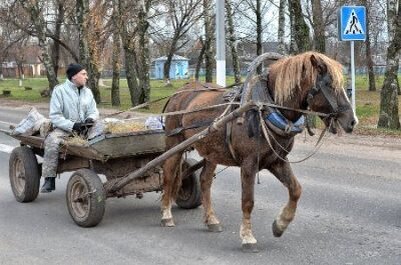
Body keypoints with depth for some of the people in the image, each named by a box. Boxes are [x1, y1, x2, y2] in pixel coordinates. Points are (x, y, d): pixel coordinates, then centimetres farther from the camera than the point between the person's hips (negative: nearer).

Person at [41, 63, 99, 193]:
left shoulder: (88, 92, 15)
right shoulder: (59, 90, -1)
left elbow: (93, 111, 16)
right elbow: (54, 115, -7)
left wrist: (90, 119, -10)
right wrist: (72, 125, -20)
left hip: (84, 128, 4)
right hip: (64, 128, -4)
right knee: (52, 142, -35)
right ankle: (49, 179, -29)